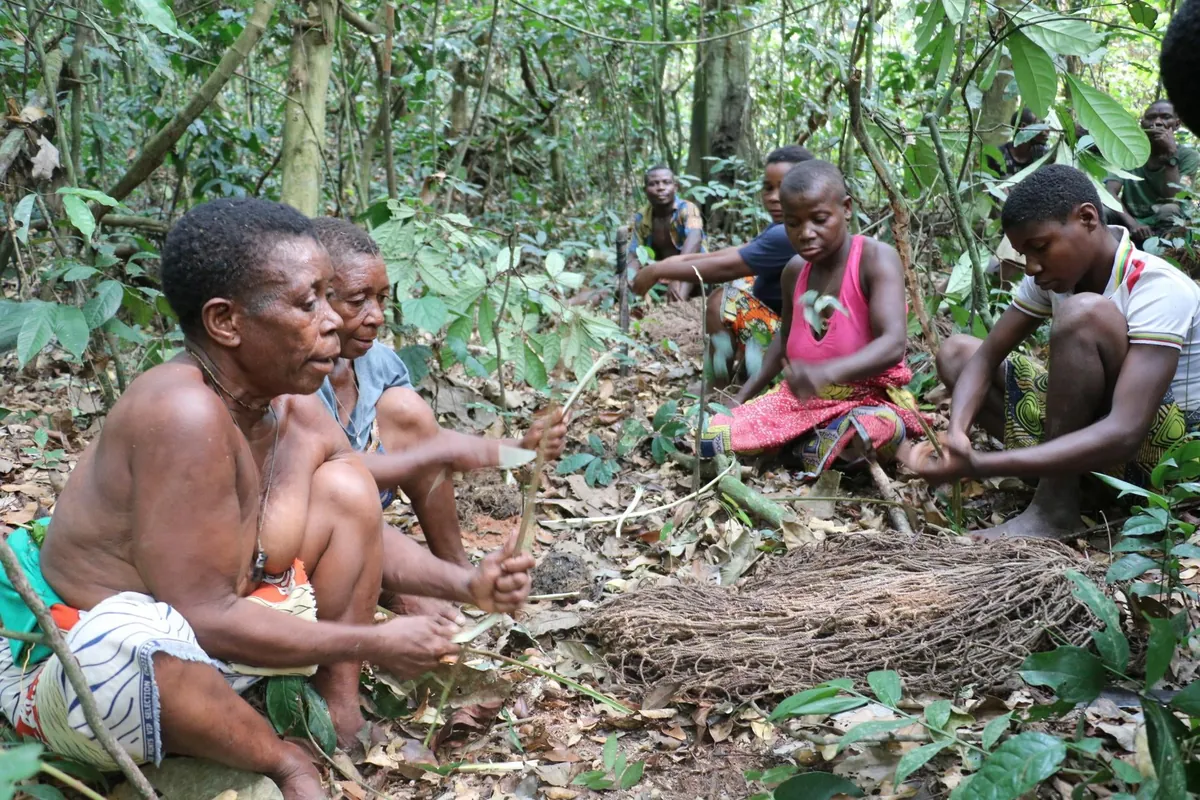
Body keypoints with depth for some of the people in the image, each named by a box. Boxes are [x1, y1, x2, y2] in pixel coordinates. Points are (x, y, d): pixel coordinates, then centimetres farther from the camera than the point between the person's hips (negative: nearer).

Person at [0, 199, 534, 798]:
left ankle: (340, 717, 2)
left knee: (346, 483, 2)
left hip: (199, 645, 8)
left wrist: (468, 584, -3)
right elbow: (204, 618, -30)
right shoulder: (185, 413, -31)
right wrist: (375, 645, -20)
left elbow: (362, 529, 11)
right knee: (128, 645, -43)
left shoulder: (297, 413, -6)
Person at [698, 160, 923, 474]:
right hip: (800, 398, 6)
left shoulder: (876, 259, -17)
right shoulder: (795, 271, 3)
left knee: (880, 427, -43)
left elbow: (893, 345, -31)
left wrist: (826, 372, -48)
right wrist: (744, 394, 17)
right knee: (704, 439, -10)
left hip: (870, 398, -6)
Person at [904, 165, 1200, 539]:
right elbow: (985, 358, -3)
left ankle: (1055, 508, -22)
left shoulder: (1158, 291, -26)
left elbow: (1124, 435, -37)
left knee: (1085, 312, -31)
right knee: (955, 352, 4)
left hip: (1154, 449, -8)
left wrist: (979, 466, -43)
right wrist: (956, 432, -26)